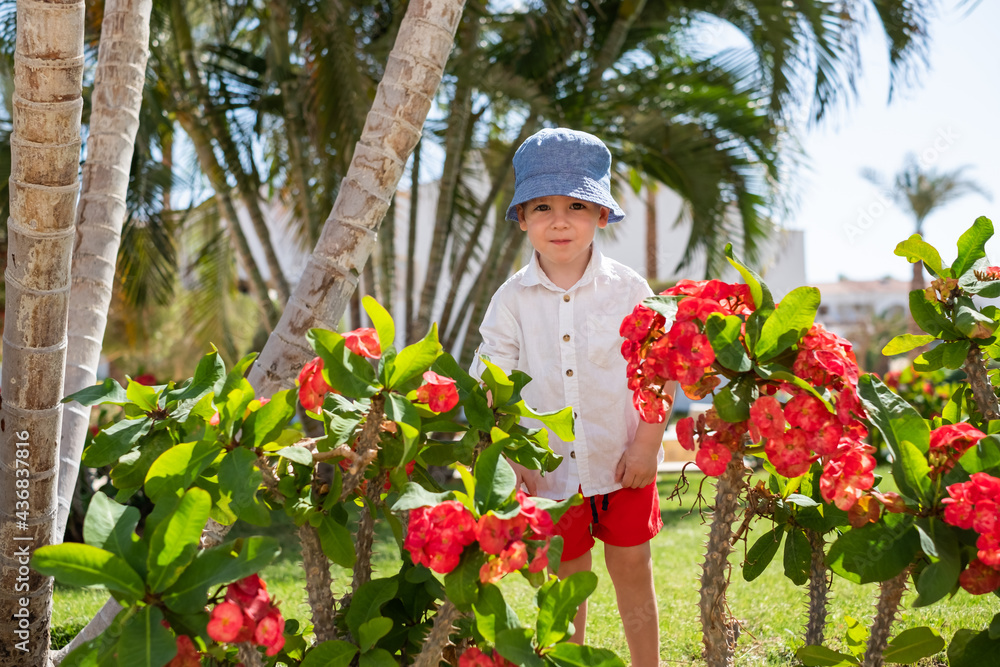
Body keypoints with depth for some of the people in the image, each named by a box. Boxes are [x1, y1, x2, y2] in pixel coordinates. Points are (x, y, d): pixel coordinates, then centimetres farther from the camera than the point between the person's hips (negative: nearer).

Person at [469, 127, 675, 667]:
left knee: (633, 571, 12)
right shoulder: (513, 299, -4)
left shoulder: (627, 288, -5)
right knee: (564, 580, 12)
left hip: (623, 463, 0)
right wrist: (512, 456, -7)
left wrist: (647, 444, -8)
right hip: (551, 468, 0)